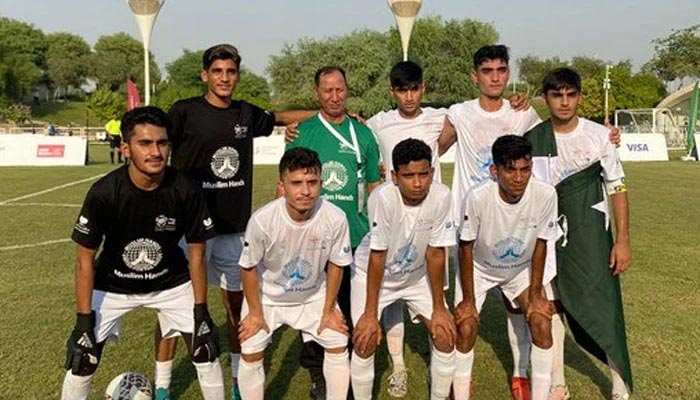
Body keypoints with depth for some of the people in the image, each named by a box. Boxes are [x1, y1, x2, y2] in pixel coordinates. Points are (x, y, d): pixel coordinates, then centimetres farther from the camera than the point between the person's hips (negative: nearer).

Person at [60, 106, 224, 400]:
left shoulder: (185, 191, -23)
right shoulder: (103, 193, -26)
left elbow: (196, 254, -10)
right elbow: (85, 259, -14)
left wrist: (201, 312, -8)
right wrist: (83, 321, -14)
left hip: (171, 283, 1)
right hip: (112, 285, -1)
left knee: (205, 352, 1)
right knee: (82, 363, -3)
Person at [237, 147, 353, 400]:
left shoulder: (335, 218, -30)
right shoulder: (262, 220, -34)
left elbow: (336, 265, -11)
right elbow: (249, 267, -16)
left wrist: (328, 310, -3)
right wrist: (255, 312, -7)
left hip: (314, 295, 2)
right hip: (267, 296, -1)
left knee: (339, 345, 4)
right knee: (251, 353, -4)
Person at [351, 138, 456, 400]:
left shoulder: (441, 196, -26)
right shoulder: (382, 197, -34)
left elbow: (436, 253, -17)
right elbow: (378, 256, -26)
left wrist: (439, 307, -11)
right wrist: (370, 314, -21)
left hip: (416, 274, 3)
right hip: (372, 273, -3)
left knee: (446, 335, -3)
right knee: (365, 342, -11)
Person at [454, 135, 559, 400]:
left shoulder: (545, 195, -28)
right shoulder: (478, 197, -34)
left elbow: (540, 244, -12)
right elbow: (466, 248, -21)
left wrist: (536, 293, -8)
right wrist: (468, 299, -15)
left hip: (522, 269, 2)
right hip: (480, 268, -2)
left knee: (542, 321, -11)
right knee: (466, 326, -11)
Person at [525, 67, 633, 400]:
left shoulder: (598, 135, -5)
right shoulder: (532, 139, -1)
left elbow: (617, 187, -2)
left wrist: (623, 240, -7)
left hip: (590, 235, -2)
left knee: (602, 306, -4)